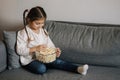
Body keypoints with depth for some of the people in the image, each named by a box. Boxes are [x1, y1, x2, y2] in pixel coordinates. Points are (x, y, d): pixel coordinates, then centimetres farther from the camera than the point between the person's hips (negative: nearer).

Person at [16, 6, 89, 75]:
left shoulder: (43, 31, 11)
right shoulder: (23, 33, -9)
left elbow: (49, 44, 13)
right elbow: (20, 50, -14)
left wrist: (55, 51, -9)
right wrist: (35, 48, -25)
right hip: (30, 60, -4)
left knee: (57, 61, -22)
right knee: (41, 69, -37)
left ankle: (78, 69, -28)